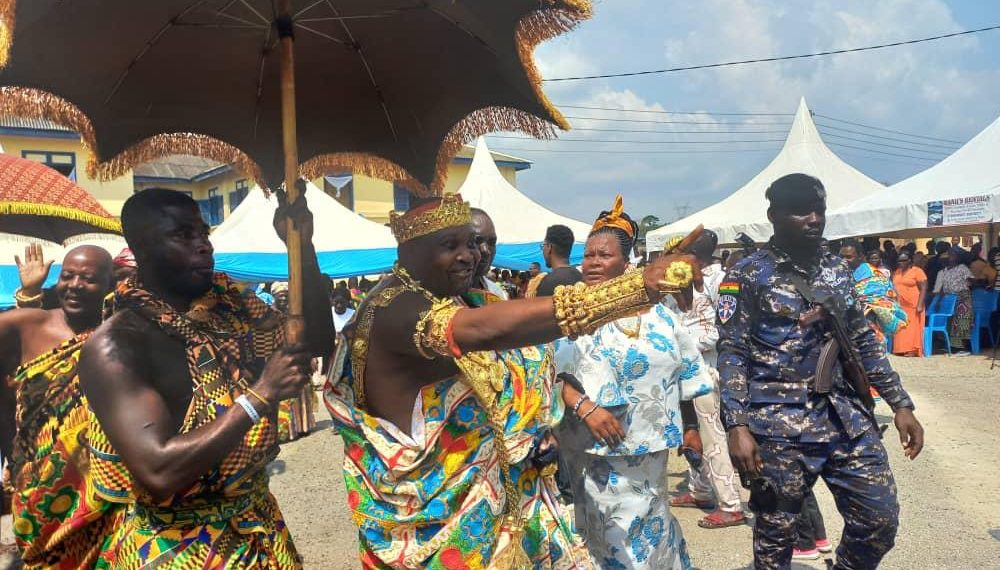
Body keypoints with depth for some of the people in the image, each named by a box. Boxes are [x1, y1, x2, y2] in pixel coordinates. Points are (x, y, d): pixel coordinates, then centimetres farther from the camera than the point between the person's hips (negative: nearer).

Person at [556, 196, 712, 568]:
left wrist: (690, 427, 13)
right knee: (616, 534, 3)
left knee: (649, 528, 18)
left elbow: (682, 374, 12)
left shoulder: (656, 312, 6)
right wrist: (583, 406, -27)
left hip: (649, 444, 4)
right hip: (595, 449, -3)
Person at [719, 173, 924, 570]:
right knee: (776, 532, 6)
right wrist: (738, 426, -18)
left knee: (880, 519, 7)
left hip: (846, 417, 5)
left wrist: (900, 404, 11)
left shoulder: (837, 270, 12)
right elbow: (731, 354, -9)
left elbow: (864, 340, 16)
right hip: (778, 425, -5)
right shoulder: (748, 274, -5)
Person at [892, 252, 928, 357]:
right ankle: (901, 349, 8)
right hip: (899, 306, 6)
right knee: (900, 328, 4)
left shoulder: (917, 271, -4)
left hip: (912, 306, -6)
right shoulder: (896, 272, 14)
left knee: (912, 328, -3)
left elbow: (923, 289, -8)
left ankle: (912, 350, -3)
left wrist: (920, 305, -16)